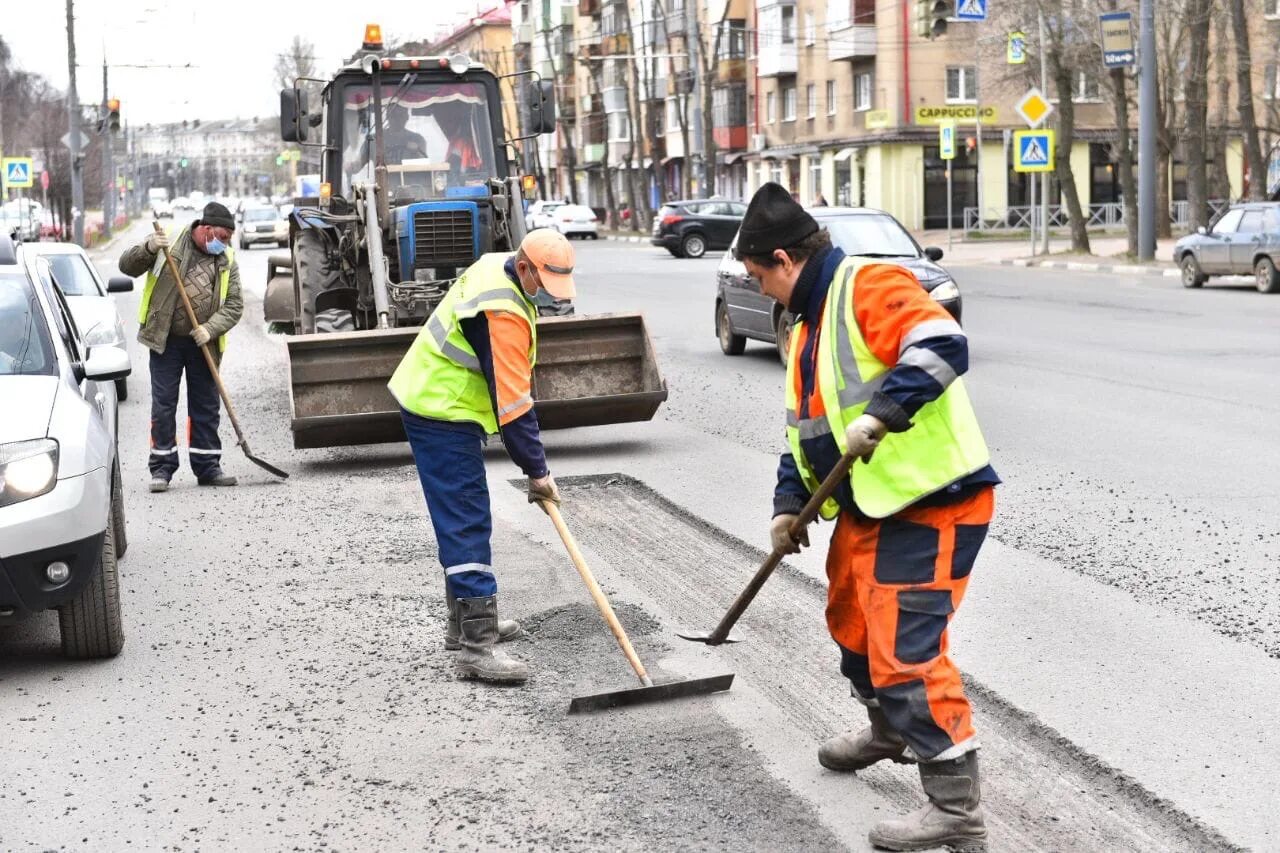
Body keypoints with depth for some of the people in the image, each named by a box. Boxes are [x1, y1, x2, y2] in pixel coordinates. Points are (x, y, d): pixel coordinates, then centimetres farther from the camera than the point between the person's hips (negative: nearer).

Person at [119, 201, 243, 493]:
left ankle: (207, 467, 17)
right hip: (166, 340, -3)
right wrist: (148, 249, -24)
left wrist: (210, 328, -14)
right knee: (163, 405, -1)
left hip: (203, 345, 3)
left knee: (206, 406, 8)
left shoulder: (227, 261, 5)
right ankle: (162, 468, 5)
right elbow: (127, 266, -4)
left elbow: (234, 305, 2)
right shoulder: (169, 242, -2)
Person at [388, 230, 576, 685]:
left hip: (430, 400, 10)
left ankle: (466, 620, 28)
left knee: (465, 519, 17)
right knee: (467, 525, -12)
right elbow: (512, 403, -24)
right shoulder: (503, 314, -26)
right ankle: (477, 647, -13)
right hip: (442, 416, -10)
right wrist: (536, 471, -16)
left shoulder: (495, 266, 5)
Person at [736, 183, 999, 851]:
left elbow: (942, 346, -30)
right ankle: (889, 731, 50)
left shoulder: (869, 286, -15)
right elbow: (804, 426, 22)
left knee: (904, 647, -12)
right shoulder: (809, 325, 17)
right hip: (868, 504, 11)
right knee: (851, 620, 25)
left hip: (932, 500, -11)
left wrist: (881, 414, -35)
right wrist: (789, 504, 14)